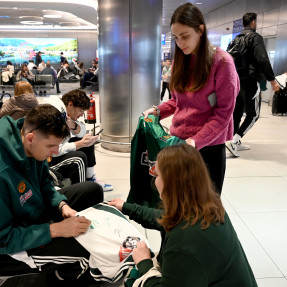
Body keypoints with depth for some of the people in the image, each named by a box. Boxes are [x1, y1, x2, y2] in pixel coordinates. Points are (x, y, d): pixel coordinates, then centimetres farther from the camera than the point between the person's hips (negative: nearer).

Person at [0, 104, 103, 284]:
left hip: (39, 212, 8)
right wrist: (56, 230, -29)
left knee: (93, 190, 6)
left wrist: (62, 205, -11)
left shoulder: (34, 148, -12)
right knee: (82, 254, -26)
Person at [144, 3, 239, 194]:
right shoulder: (180, 61, 9)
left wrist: (197, 141, -22)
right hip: (177, 141, 5)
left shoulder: (222, 62, -10)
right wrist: (157, 111, -2)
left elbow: (224, 112, -13)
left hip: (208, 145, -5)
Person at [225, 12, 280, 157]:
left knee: (237, 113, 12)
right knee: (253, 115, 0)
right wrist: (272, 80, -17)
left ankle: (236, 143, 18)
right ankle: (234, 141, -12)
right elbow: (262, 60, -19)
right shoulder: (255, 37, -8)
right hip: (250, 81, -8)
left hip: (236, 81, 8)